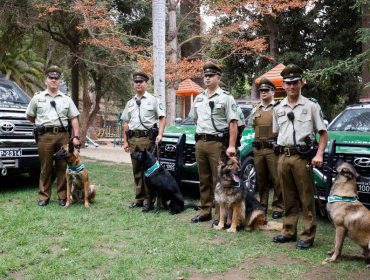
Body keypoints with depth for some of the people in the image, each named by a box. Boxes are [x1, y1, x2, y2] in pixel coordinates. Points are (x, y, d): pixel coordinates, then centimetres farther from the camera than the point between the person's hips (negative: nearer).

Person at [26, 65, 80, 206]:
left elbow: (74, 119, 8)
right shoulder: (37, 98, 10)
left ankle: (62, 196, 10)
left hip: (63, 135, 1)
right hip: (45, 136, -1)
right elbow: (30, 116, 17)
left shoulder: (66, 99, 13)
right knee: (45, 167, 2)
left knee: (63, 167, 3)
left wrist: (76, 136, -1)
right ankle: (44, 196, 10)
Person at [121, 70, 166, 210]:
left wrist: (160, 134, -13)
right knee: (137, 170, 9)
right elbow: (125, 122, 16)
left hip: (148, 138, -5)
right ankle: (139, 199, 17)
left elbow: (162, 117, -1)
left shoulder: (153, 100, 3)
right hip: (133, 139, 5)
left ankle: (149, 199, 3)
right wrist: (125, 141, 10)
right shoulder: (130, 103, 17)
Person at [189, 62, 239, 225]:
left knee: (218, 180, -4)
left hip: (217, 143, -6)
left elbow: (233, 123, -10)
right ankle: (205, 212, 21)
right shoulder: (199, 98, 14)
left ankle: (219, 216, 3)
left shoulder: (226, 98, -5)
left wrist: (232, 146, -17)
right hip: (200, 143, 6)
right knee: (204, 180, 12)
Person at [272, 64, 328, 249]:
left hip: (302, 156, -4)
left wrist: (319, 154, -11)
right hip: (283, 157, 4)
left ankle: (307, 236, 4)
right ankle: (289, 232, 22)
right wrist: (281, 151, 9)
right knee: (289, 198, 12)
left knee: (306, 199, -2)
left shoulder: (311, 105, 2)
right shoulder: (278, 109, 14)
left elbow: (323, 133, 1)